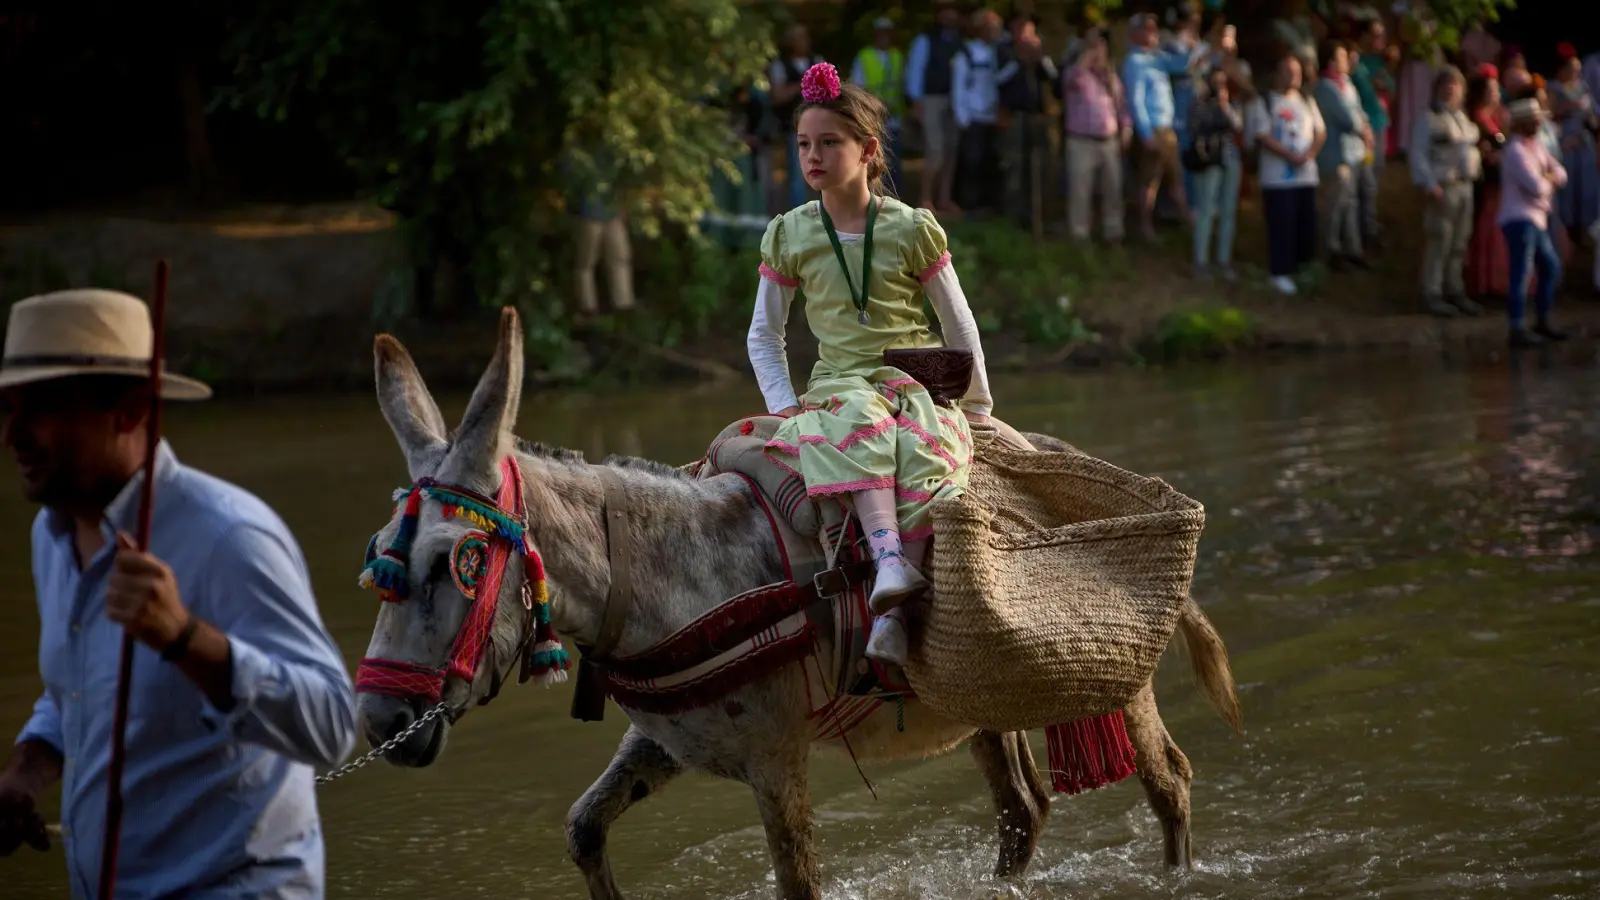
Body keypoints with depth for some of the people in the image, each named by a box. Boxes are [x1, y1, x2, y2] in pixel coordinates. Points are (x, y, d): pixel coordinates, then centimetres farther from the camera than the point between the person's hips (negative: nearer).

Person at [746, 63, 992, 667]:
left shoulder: (911, 229, 3)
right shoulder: (788, 236, 8)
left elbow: (959, 323, 11)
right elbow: (764, 335, 15)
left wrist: (977, 406, 12)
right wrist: (783, 402, 1)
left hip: (916, 380, -1)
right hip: (839, 384, 1)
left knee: (922, 451, -35)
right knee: (859, 425, -37)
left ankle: (894, 615, -43)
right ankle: (890, 559, -54)